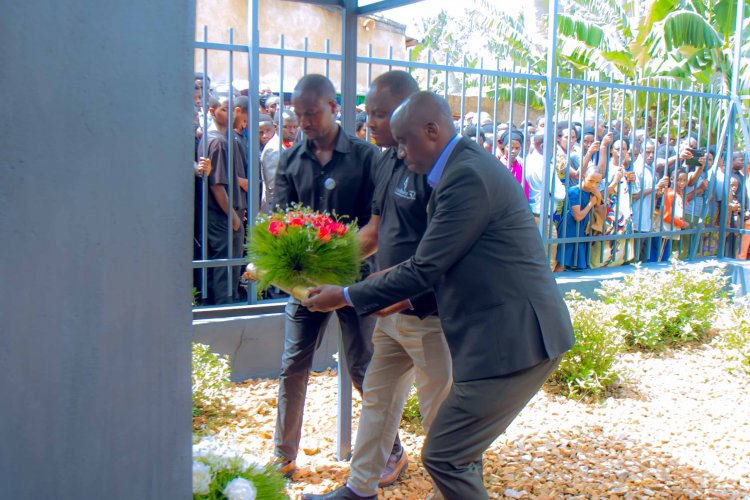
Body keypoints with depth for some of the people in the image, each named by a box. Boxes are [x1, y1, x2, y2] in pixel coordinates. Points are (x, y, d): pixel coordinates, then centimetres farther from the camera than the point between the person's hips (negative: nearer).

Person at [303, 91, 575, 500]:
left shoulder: (468, 175, -19)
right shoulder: (466, 167, 13)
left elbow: (424, 269, -18)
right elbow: (441, 263, 21)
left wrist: (347, 296, -8)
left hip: (513, 340, -10)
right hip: (504, 334, 10)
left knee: (443, 457, -5)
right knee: (461, 452, 18)